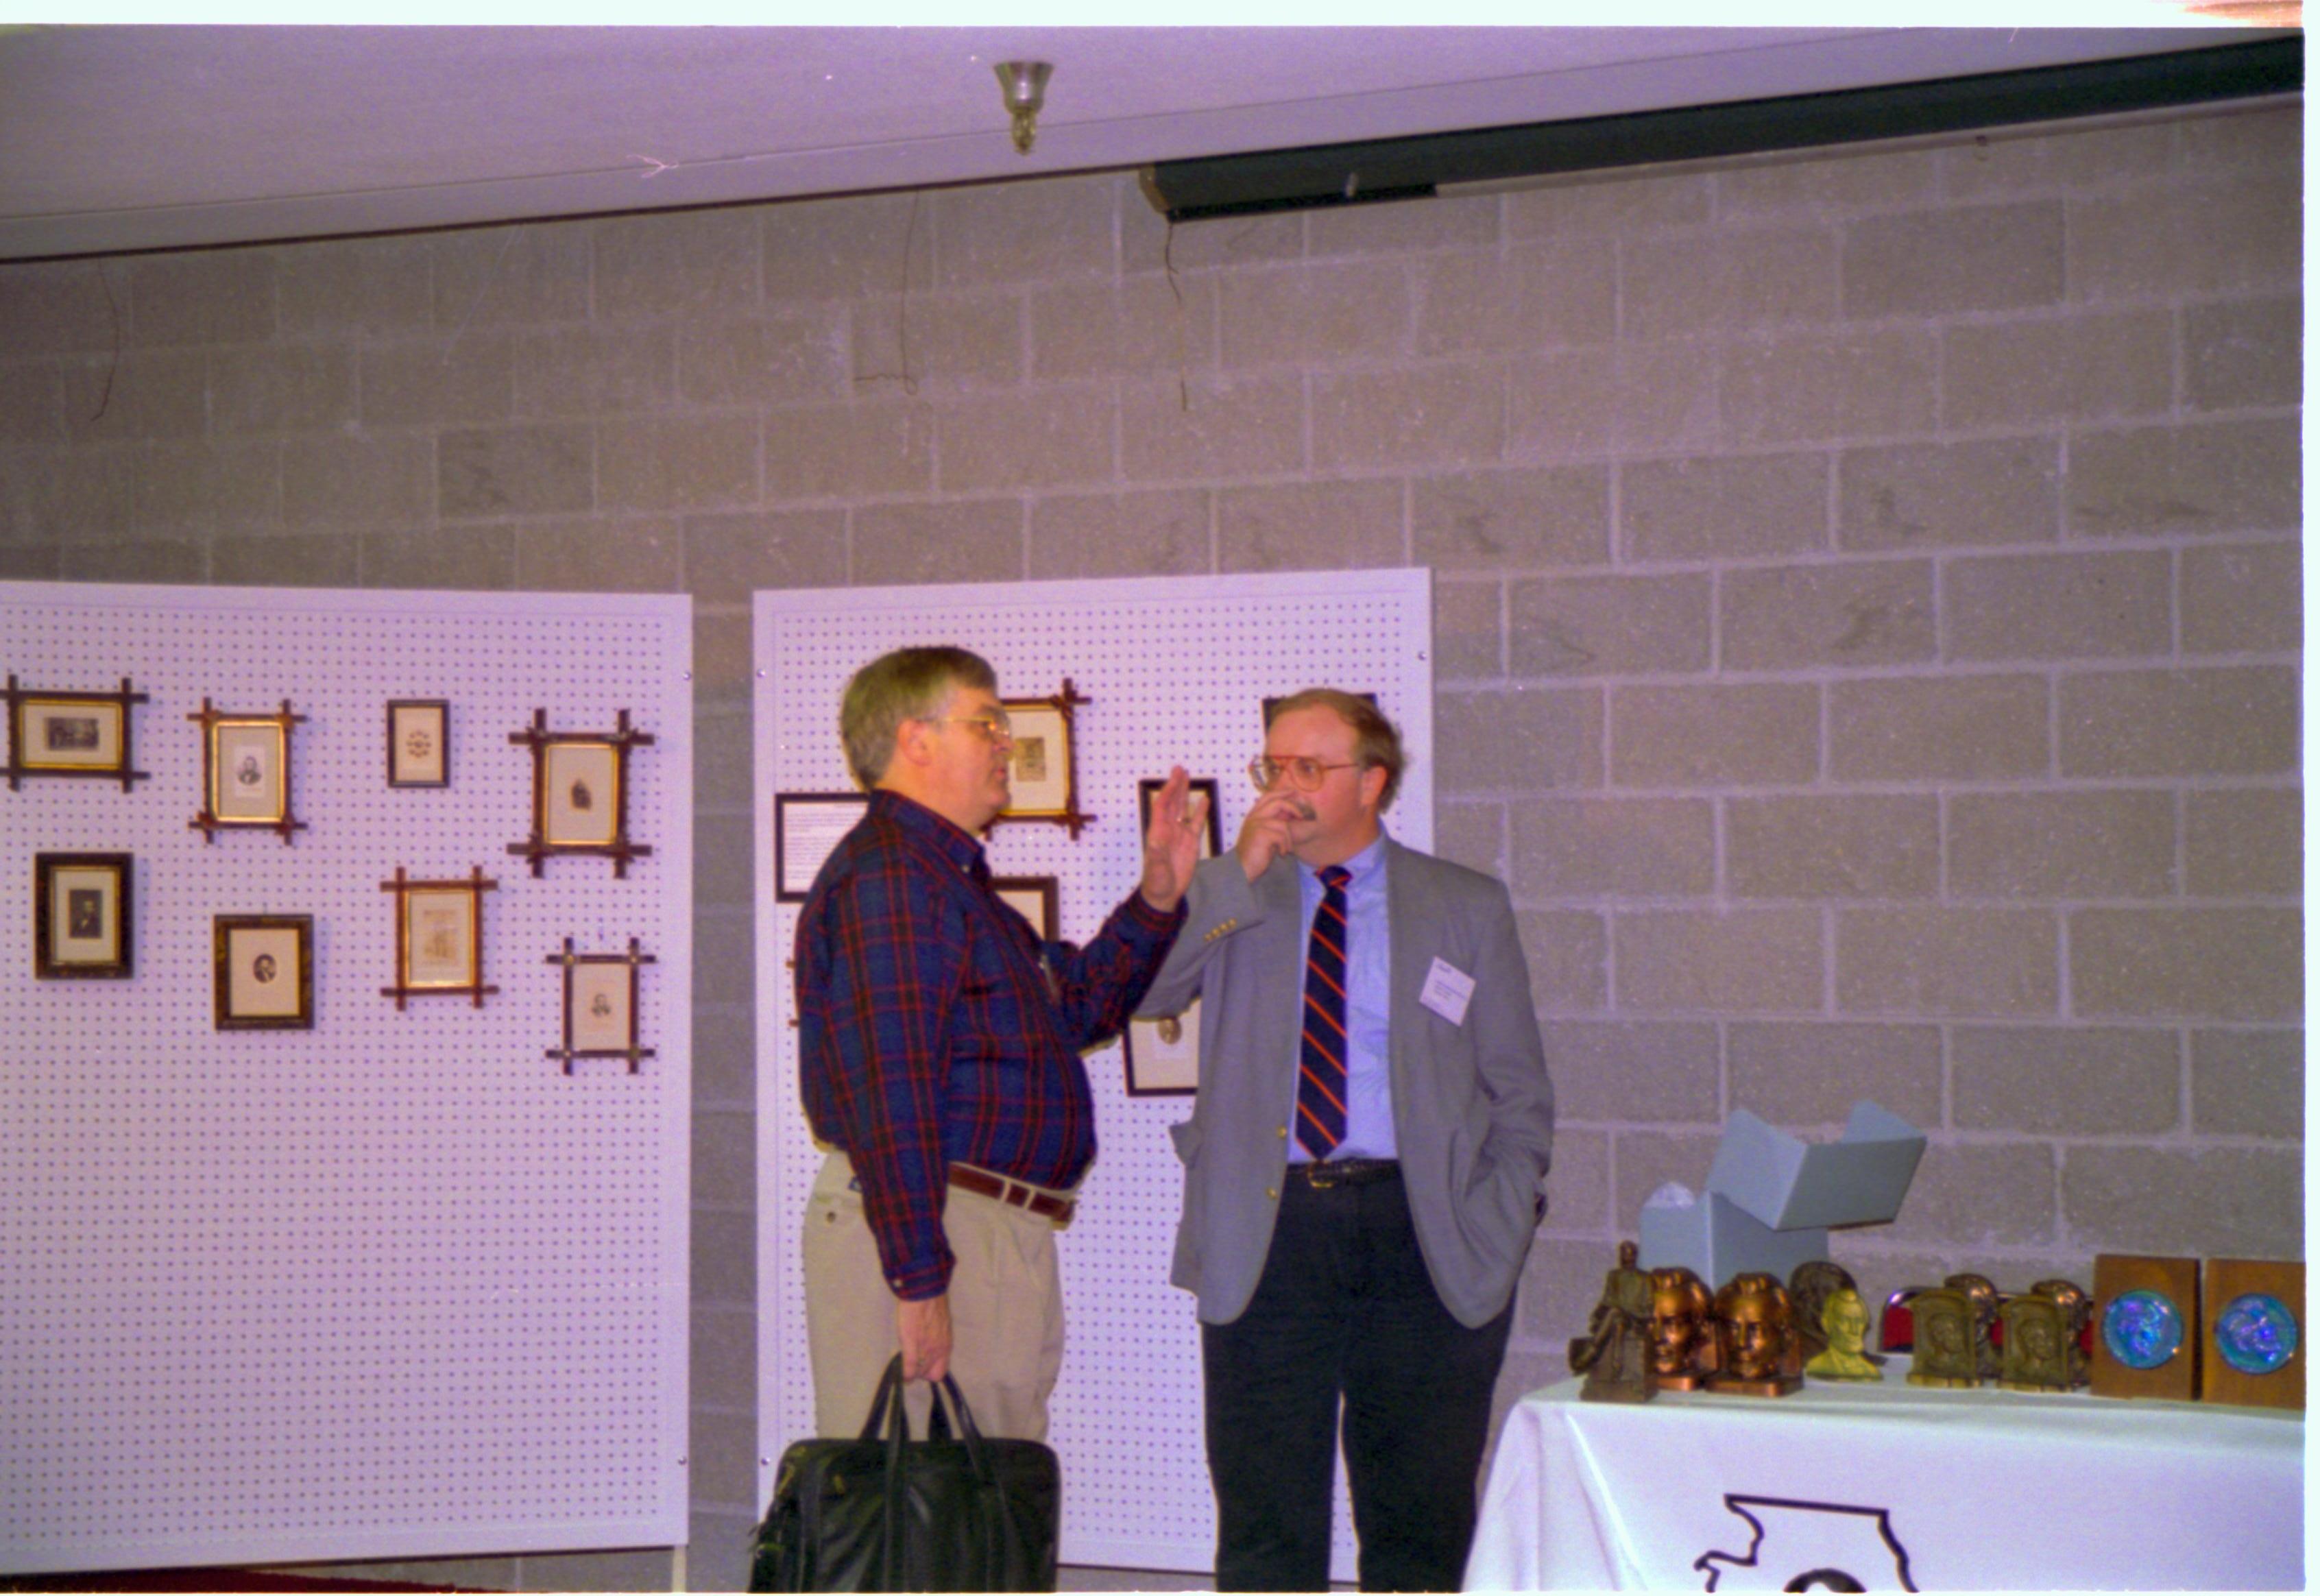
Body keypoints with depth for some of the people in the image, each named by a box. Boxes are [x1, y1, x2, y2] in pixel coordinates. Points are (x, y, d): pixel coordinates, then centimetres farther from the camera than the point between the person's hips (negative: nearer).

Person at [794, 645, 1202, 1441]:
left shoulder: (949, 878, 22)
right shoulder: (886, 876, -13)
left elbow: (1081, 1003, 30)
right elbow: (889, 1092, -22)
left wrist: (1158, 896, 16)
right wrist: (918, 1279, -26)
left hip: (995, 1233, 11)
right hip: (933, 1234, -11)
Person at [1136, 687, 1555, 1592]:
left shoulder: (1467, 909, 10)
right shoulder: (1225, 899, 11)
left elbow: (1520, 1096, 10)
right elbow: (1137, 990, -8)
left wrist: (1499, 1235, -1)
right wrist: (1244, 872, -12)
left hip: (1421, 1235, 0)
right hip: (1266, 1236, 0)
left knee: (1423, 1514, 6)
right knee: (1266, 1520, 3)